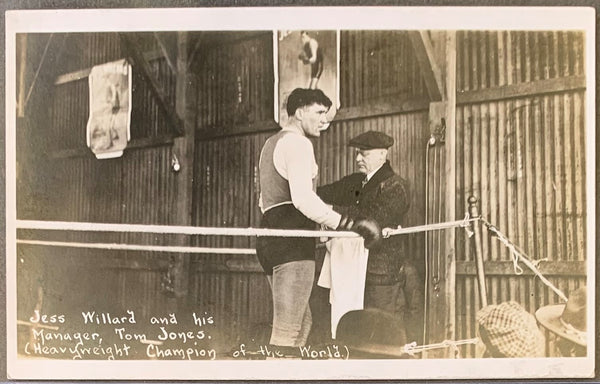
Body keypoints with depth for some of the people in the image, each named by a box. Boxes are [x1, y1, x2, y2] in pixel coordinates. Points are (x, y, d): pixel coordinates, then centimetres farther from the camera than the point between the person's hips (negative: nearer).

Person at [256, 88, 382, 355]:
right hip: (292, 242, -10)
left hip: (270, 237, 10)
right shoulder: (298, 143, -7)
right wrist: (351, 225, -23)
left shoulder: (272, 144, 25)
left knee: (302, 322, 16)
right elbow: (303, 199, -22)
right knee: (287, 330, -12)